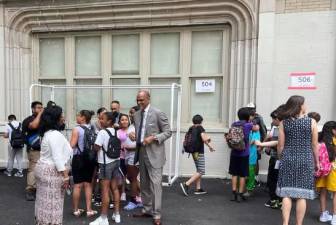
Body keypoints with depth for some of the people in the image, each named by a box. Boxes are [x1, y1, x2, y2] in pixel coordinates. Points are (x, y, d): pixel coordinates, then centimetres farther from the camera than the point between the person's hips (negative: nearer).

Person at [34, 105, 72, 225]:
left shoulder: (47, 133, 12)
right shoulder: (55, 134, -19)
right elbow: (58, 158, -23)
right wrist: (65, 176, -20)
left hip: (43, 168, 10)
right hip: (51, 172, -10)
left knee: (44, 201, 17)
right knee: (52, 203, -1)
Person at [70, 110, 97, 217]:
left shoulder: (76, 129, -11)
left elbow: (72, 145, -16)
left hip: (79, 158, -4)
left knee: (77, 185, 7)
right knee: (88, 184, 12)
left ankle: (76, 210, 19)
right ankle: (89, 210, 16)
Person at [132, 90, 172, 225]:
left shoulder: (158, 113, -9)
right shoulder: (136, 115, 10)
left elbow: (168, 132, -8)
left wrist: (153, 138, -20)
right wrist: (134, 137, -1)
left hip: (154, 153, -7)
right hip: (141, 152, 7)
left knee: (155, 183, -4)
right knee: (144, 184, 15)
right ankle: (147, 210, 29)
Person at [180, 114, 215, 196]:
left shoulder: (191, 128, 8)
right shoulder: (200, 128, -11)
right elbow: (204, 139, -23)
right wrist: (210, 146, -7)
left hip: (194, 152, 8)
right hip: (199, 152, -8)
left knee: (199, 171, 15)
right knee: (201, 171, -5)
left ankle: (198, 189, 16)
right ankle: (186, 184, -13)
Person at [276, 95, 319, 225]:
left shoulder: (283, 123, -2)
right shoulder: (312, 122, -3)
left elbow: (280, 145, 0)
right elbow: (314, 145, 1)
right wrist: (317, 162, 13)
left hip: (288, 159, 1)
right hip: (305, 160, 0)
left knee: (286, 193, 6)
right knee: (301, 195, 7)